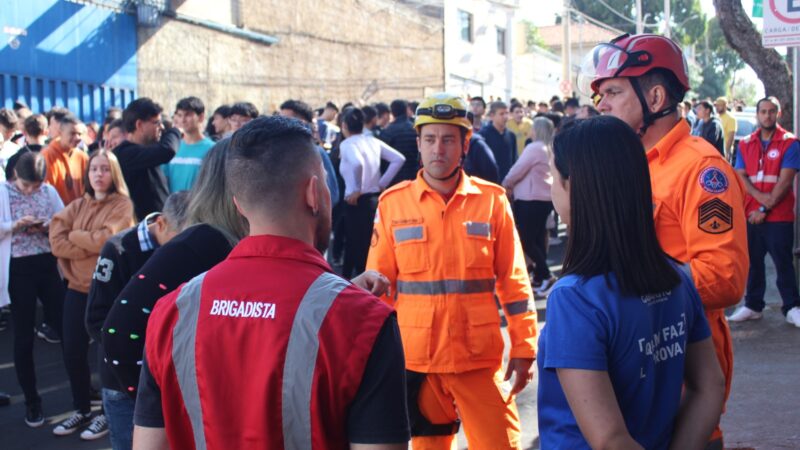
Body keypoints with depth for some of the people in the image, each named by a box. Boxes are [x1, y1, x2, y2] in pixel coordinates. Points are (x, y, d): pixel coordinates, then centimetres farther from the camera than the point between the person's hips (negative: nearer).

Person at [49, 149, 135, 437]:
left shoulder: (122, 205, -5)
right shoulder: (77, 206, 10)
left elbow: (105, 240, -19)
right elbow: (56, 241, -3)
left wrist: (74, 235, -4)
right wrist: (91, 246, -15)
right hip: (77, 287, 5)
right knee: (72, 352, 7)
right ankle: (81, 410, 25)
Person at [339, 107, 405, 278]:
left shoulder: (347, 144, -11)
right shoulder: (373, 141, 9)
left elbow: (357, 163, -32)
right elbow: (399, 159, 5)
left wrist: (356, 190, -20)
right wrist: (383, 183, 7)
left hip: (358, 201, -7)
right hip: (376, 198, 7)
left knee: (361, 250, 1)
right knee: (352, 243, 22)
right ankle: (346, 278, 34)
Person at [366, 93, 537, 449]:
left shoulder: (491, 200, 0)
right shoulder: (392, 203, 0)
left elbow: (513, 281, 3)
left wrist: (523, 348, 2)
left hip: (480, 356, 0)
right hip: (414, 357, 1)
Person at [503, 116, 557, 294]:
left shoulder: (534, 147, -14)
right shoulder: (549, 149, 15)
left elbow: (518, 169, -11)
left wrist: (506, 184, 5)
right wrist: (514, 185, 13)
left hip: (531, 199, -10)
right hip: (545, 198, 10)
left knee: (525, 239, -7)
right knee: (538, 238, 12)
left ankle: (546, 276, -9)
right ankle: (539, 277, 15)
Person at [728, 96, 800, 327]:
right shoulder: (745, 144, 10)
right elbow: (740, 176, 3)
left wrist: (765, 208, -13)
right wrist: (760, 196, -14)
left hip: (779, 216, -4)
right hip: (750, 214, 4)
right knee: (753, 262, 10)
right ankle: (753, 306, 19)